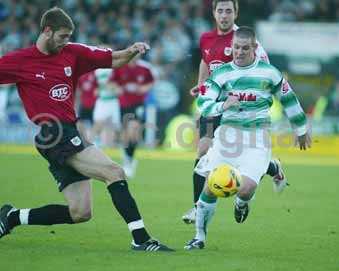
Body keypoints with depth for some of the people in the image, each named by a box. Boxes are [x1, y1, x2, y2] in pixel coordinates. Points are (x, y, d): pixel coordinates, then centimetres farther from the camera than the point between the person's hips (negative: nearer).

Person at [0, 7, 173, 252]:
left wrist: (131, 51, -5)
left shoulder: (72, 53, 12)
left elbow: (114, 60, 13)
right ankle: (141, 238, -19)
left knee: (80, 213, 6)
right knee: (114, 172, -18)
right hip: (53, 134, -8)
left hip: (69, 135, 8)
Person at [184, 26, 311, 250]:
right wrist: (222, 106, -25)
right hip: (228, 134, 2)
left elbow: (289, 100, 13)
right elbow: (203, 104, -4)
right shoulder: (221, 73, 2)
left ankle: (242, 203, 21)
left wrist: (301, 130, 21)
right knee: (211, 188, -5)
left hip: (257, 139, -1)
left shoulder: (269, 73, 0)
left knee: (246, 188, -19)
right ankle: (200, 236, 14)